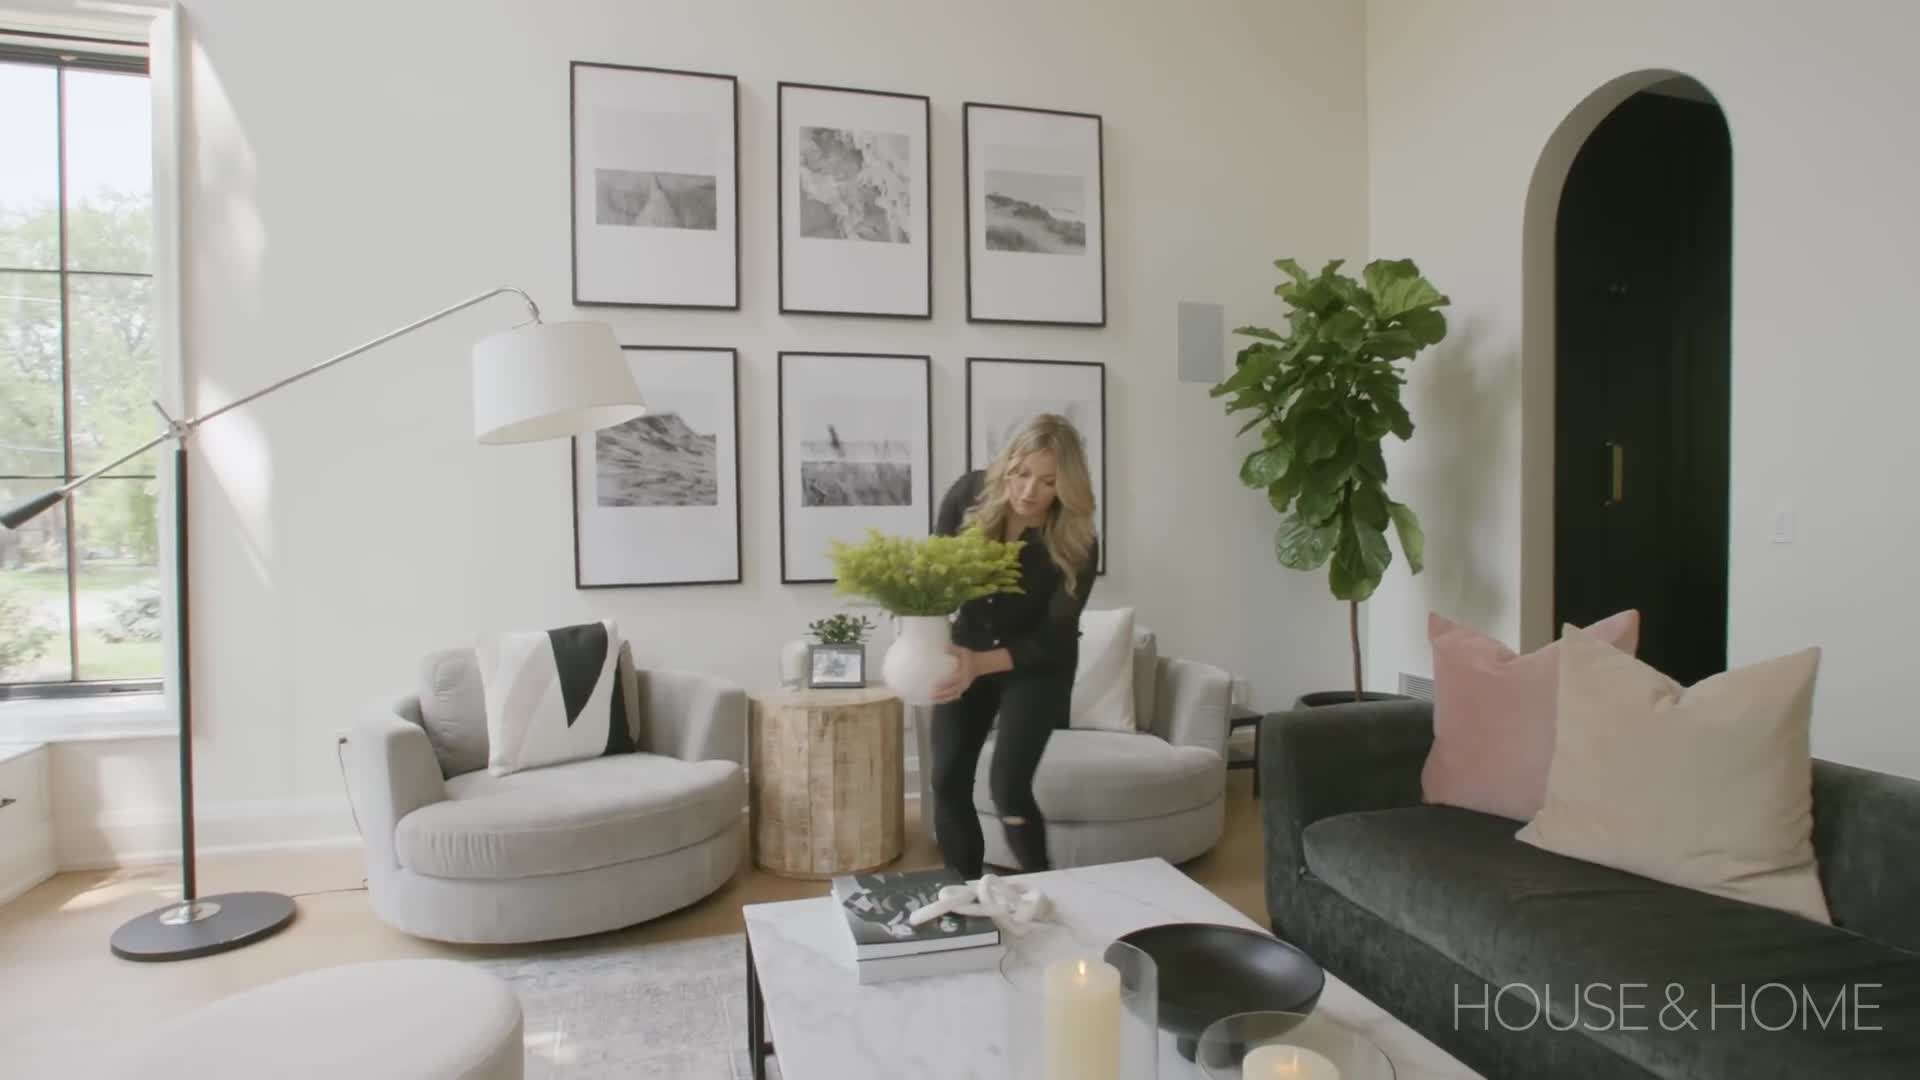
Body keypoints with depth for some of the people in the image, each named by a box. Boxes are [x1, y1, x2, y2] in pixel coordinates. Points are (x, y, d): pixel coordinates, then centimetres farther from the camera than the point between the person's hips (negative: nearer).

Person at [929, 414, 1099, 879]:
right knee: (948, 781, -1)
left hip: (1037, 664, -3)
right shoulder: (969, 494, -20)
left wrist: (982, 663, -42)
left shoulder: (1077, 545, -27)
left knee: (1008, 787, -13)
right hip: (967, 649, 3)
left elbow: (1052, 640, -25)